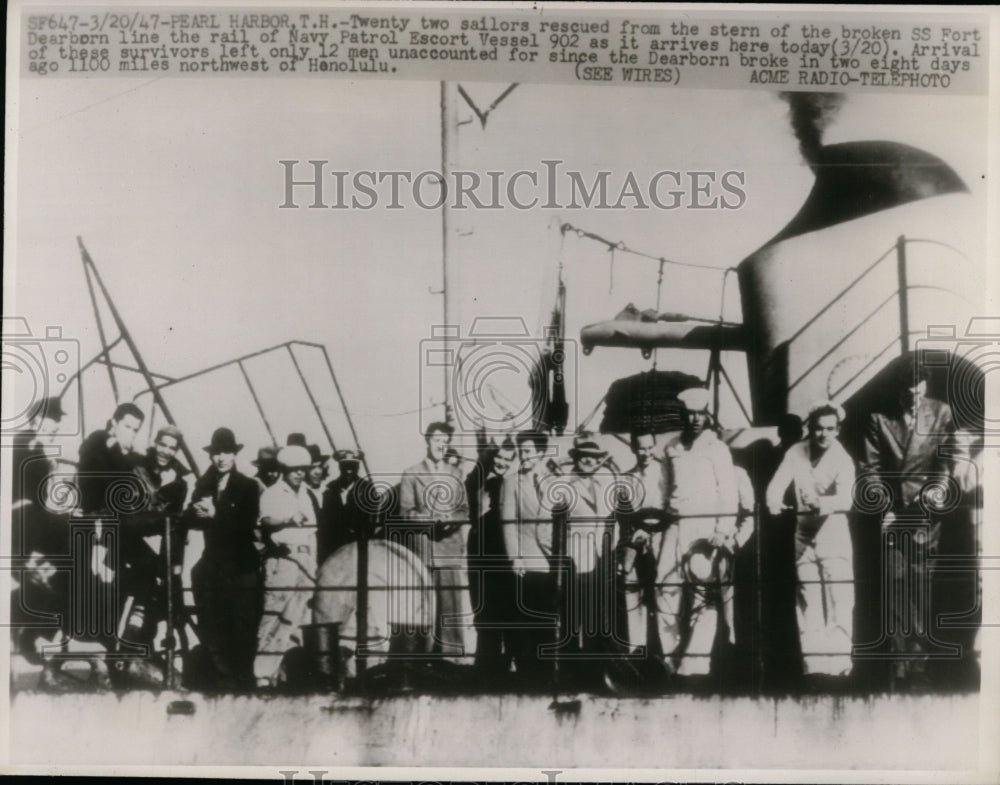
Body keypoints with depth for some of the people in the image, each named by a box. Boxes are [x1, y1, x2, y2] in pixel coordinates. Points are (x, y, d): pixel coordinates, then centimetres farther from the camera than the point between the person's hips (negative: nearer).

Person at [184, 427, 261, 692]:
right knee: (213, 631, 5)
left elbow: (248, 524, -12)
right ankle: (221, 684, 15)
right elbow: (189, 519, 1)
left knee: (243, 630, 0)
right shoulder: (203, 485, 11)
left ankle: (243, 685, 10)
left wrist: (215, 515, -20)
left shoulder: (248, 486, -2)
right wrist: (201, 512, -20)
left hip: (241, 568, -4)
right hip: (212, 568, 4)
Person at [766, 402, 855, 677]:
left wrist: (822, 503, -49)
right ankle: (814, 667, 17)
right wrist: (774, 502, -34)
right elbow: (778, 484, -11)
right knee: (809, 605, 9)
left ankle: (838, 667, -8)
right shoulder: (795, 453, -2)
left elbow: (845, 499, -28)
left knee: (839, 603, -10)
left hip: (833, 534, -4)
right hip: (803, 536, 4)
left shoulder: (842, 460, -13)